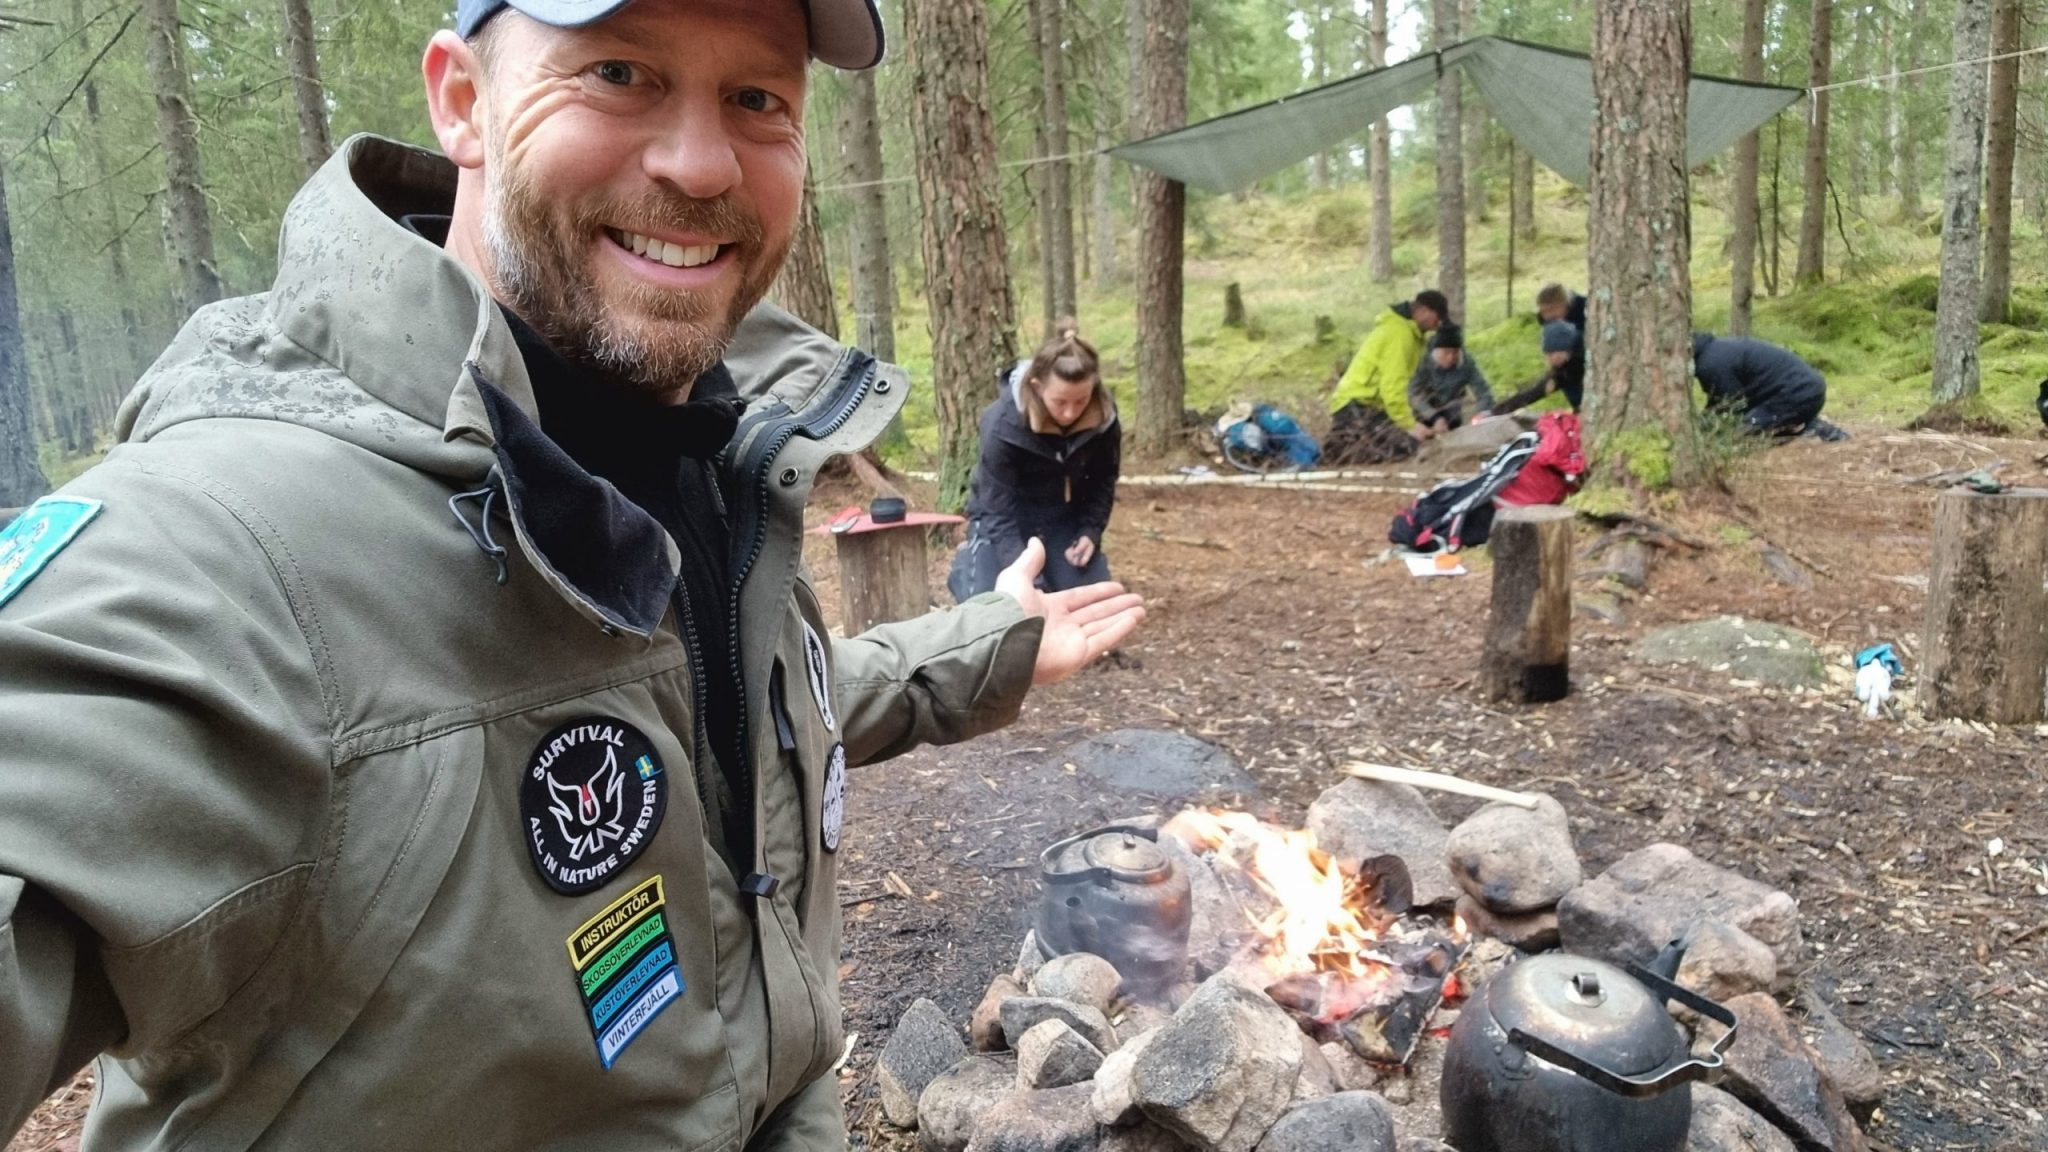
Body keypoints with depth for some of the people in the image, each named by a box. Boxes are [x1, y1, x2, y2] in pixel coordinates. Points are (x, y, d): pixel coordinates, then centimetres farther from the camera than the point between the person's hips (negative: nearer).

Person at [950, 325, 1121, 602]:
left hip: (1065, 516, 3)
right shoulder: (1003, 425, -31)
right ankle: (966, 563, 20)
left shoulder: (1104, 416, -21)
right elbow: (999, 514, -30)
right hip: (1005, 515, -3)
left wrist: (1091, 532, -17)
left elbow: (1103, 480, -1)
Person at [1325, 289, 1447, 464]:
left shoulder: (1402, 328, 16)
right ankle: (1338, 450, -11)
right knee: (1402, 445, -24)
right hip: (1356, 407, -10)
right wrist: (1409, 424, -17)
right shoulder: (1400, 333, -15)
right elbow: (1392, 387, -21)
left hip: (1370, 404, 10)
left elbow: (1393, 383, 17)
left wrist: (1407, 417, 9)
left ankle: (1343, 442, 6)